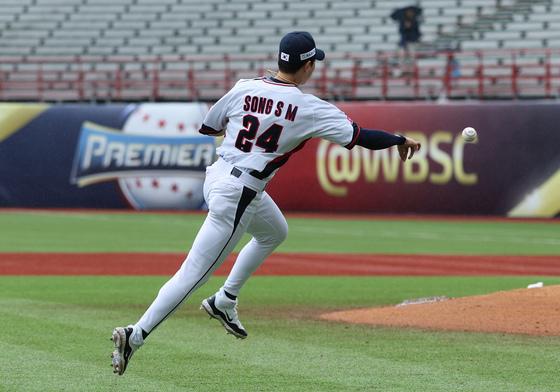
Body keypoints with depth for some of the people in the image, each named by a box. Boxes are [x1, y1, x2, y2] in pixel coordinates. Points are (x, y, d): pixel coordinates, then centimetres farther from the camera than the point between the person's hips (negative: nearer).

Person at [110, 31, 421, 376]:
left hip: (217, 176, 8)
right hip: (238, 195, -8)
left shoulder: (244, 88, 1)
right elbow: (360, 137, -11)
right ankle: (136, 336, -9)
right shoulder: (309, 108, -12)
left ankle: (225, 301, 30)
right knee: (194, 274, -4)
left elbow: (207, 127, 13)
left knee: (275, 232, 31)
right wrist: (400, 140, 5)